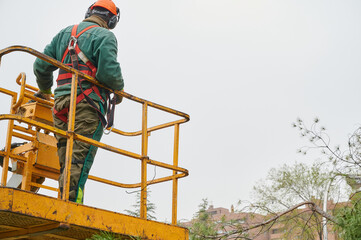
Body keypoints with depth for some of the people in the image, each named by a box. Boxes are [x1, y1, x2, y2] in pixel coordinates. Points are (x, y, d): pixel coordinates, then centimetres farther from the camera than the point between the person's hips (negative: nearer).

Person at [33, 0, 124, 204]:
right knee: (80, 160, -11)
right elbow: (108, 71, -13)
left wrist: (45, 90, 39)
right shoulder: (105, 36, 1)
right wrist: (119, 89, 7)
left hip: (61, 102, 6)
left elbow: (41, 65, 22)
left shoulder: (65, 33, 22)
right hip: (88, 104, -6)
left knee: (66, 161, 7)